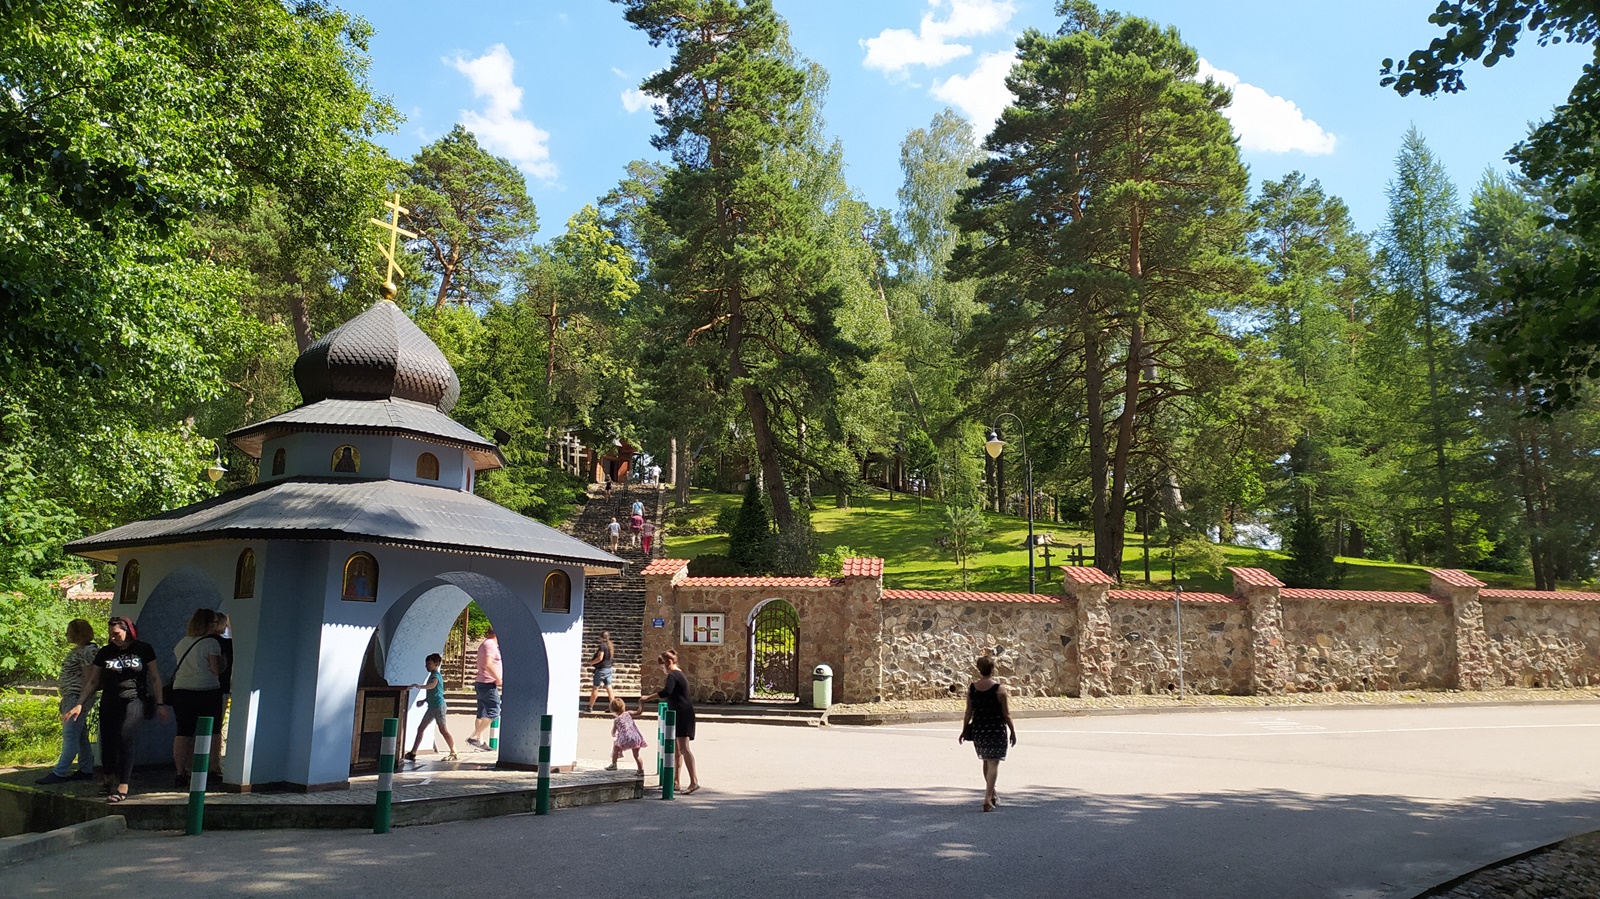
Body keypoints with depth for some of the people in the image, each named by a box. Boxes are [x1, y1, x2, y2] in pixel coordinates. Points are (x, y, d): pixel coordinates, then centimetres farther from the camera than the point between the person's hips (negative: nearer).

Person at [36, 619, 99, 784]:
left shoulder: (89, 650, -13)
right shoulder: (75, 650, 18)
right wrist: (64, 700, 21)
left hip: (78, 697, -10)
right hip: (70, 698, 10)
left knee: (70, 736, -9)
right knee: (80, 736, 11)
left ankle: (59, 773, -9)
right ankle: (86, 770, 15)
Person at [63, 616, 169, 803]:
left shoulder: (144, 649, 4)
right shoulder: (105, 653, 10)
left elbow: (155, 678, 7)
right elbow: (93, 682, 15)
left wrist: (159, 704, 2)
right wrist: (79, 704, 6)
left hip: (135, 699, -4)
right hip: (110, 702, 4)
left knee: (126, 737, -21)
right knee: (107, 742, 0)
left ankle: (123, 787, -24)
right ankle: (110, 780, 25)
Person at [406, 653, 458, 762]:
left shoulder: (435, 675, -11)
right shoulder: (433, 675, 18)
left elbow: (432, 685, -35)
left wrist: (419, 686, -42)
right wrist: (424, 700, 22)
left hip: (438, 706, -10)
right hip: (432, 707, 10)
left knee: (443, 730, -8)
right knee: (420, 728, 10)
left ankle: (454, 753, -4)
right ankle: (412, 753, 14)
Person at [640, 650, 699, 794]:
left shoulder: (672, 676, -15)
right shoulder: (679, 673, 18)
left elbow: (666, 692, -32)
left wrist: (647, 697, -28)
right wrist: (666, 688, 26)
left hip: (682, 714, -11)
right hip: (681, 714, 11)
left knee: (683, 748, -15)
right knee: (677, 749, 16)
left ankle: (694, 781, -21)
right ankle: (676, 780, 22)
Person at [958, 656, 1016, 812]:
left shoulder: (971, 688, -2)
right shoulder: (999, 689, -12)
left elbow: (968, 712, 2)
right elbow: (1006, 714, -8)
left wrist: (964, 730, 11)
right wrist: (1013, 732, 3)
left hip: (978, 729, 4)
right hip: (996, 729, -4)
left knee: (986, 761, 21)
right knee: (993, 764, 0)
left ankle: (992, 795, 34)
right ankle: (988, 799, -9)